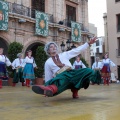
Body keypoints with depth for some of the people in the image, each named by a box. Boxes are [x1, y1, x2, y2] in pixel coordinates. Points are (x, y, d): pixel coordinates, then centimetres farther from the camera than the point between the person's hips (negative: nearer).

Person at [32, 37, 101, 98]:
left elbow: (77, 50, 21)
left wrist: (89, 43, 16)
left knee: (89, 71, -23)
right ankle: (52, 89, -67)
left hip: (72, 74, 3)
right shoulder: (48, 62, 17)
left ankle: (75, 89, -24)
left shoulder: (64, 55, 23)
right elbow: (48, 78, 16)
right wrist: (47, 88, 9)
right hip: (60, 77, -3)